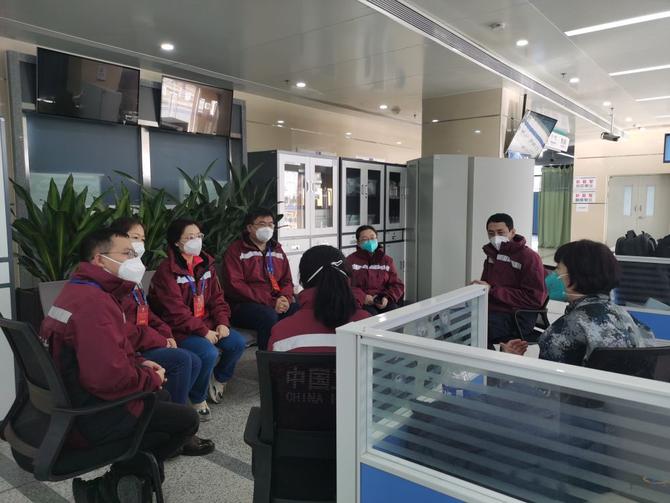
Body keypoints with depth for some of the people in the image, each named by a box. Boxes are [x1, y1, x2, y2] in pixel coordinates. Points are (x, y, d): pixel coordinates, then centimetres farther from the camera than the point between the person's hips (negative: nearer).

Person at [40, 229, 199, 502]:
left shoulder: (80, 291, 9)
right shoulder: (94, 302, -26)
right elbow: (110, 378, -33)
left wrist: (140, 363, 4)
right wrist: (152, 377, -14)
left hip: (73, 402, 11)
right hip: (90, 417, -10)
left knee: (161, 398, 25)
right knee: (186, 419, -2)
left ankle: (117, 478, 17)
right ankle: (115, 479, 6)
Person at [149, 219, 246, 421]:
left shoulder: (206, 264, 7)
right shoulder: (167, 270, -14)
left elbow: (217, 296, 9)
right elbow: (176, 310, -20)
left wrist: (222, 323, -7)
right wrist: (204, 331, -22)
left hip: (206, 323, 7)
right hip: (178, 329, -7)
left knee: (237, 343, -11)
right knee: (208, 353, -29)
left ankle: (219, 378, 19)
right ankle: (197, 399, -1)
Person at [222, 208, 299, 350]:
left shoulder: (277, 250, 19)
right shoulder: (235, 251, 0)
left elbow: (287, 281, 17)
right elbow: (235, 285, -11)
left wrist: (285, 298, -8)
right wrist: (271, 302, -18)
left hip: (276, 304, 5)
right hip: (243, 306, -5)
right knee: (268, 315, -35)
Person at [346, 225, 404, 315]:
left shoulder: (387, 260, 17)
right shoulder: (351, 260, 8)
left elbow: (397, 284, 14)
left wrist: (388, 298, -7)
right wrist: (362, 297, -17)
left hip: (383, 301, 3)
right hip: (362, 303, -2)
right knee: (371, 315, -33)